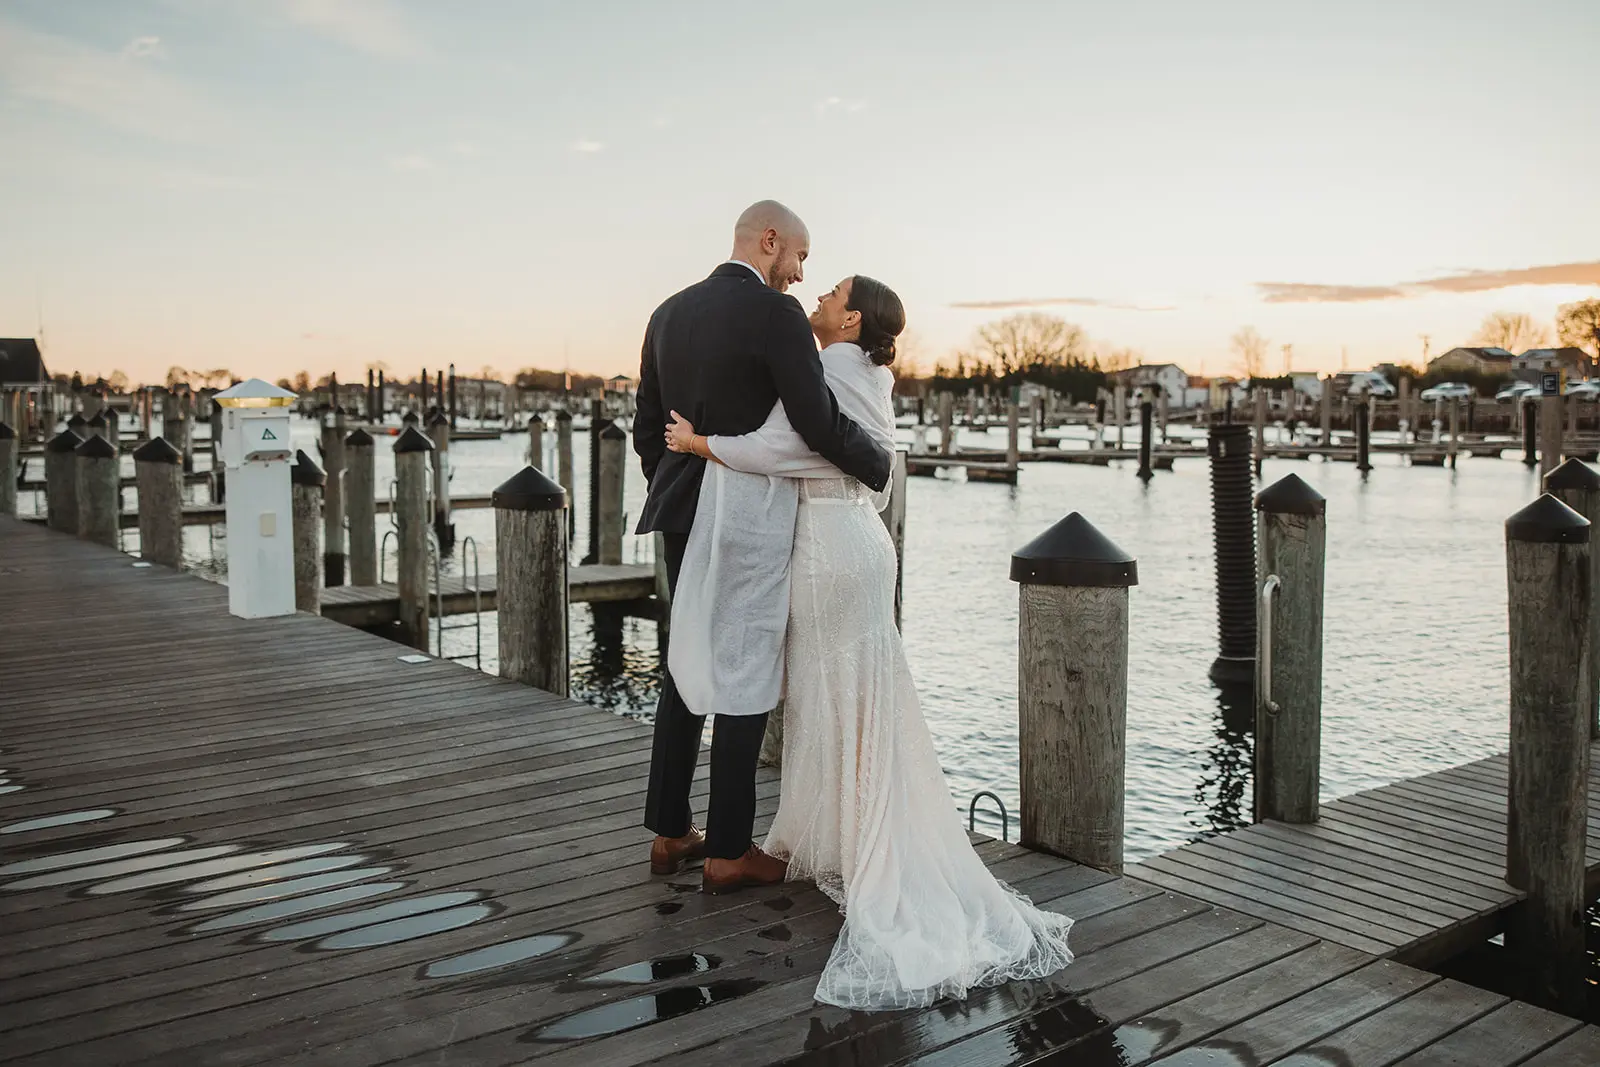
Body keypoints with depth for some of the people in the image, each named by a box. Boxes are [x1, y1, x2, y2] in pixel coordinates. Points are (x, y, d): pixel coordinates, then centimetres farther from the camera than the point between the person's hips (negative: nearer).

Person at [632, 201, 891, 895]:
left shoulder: (669, 313, 11)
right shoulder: (776, 314, -13)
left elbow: (647, 429, 14)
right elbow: (820, 423, -17)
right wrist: (879, 468, 0)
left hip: (683, 519, 8)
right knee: (747, 679, 1)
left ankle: (669, 833, 23)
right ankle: (728, 852, 9)